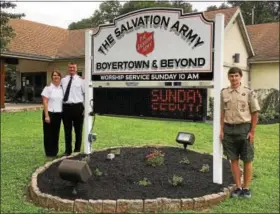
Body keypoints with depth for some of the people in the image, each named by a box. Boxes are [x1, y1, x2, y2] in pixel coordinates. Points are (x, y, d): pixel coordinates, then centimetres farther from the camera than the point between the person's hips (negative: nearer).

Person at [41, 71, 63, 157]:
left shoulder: (62, 88, 8)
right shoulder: (48, 88, -5)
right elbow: (45, 102, -9)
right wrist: (46, 115, -15)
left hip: (59, 114, 4)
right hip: (50, 113, -4)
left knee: (56, 133, 10)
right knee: (49, 133, 2)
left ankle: (54, 152, 20)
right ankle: (49, 153, 12)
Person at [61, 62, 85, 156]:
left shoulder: (81, 80, -1)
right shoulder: (63, 80, 10)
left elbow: (86, 94, -2)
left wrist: (85, 108, -7)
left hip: (77, 107, -3)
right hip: (66, 107, 3)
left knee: (78, 130, 8)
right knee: (67, 130, 10)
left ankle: (77, 150, 21)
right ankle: (68, 150, 22)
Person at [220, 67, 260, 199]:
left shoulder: (248, 92, -3)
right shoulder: (224, 93, 6)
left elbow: (255, 113, -2)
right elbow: (222, 112, 10)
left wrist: (252, 131, -8)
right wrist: (222, 130, 3)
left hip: (244, 128, -2)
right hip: (229, 129, 3)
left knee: (247, 160, 5)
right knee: (234, 160, 8)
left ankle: (246, 188, 18)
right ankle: (238, 187, 19)